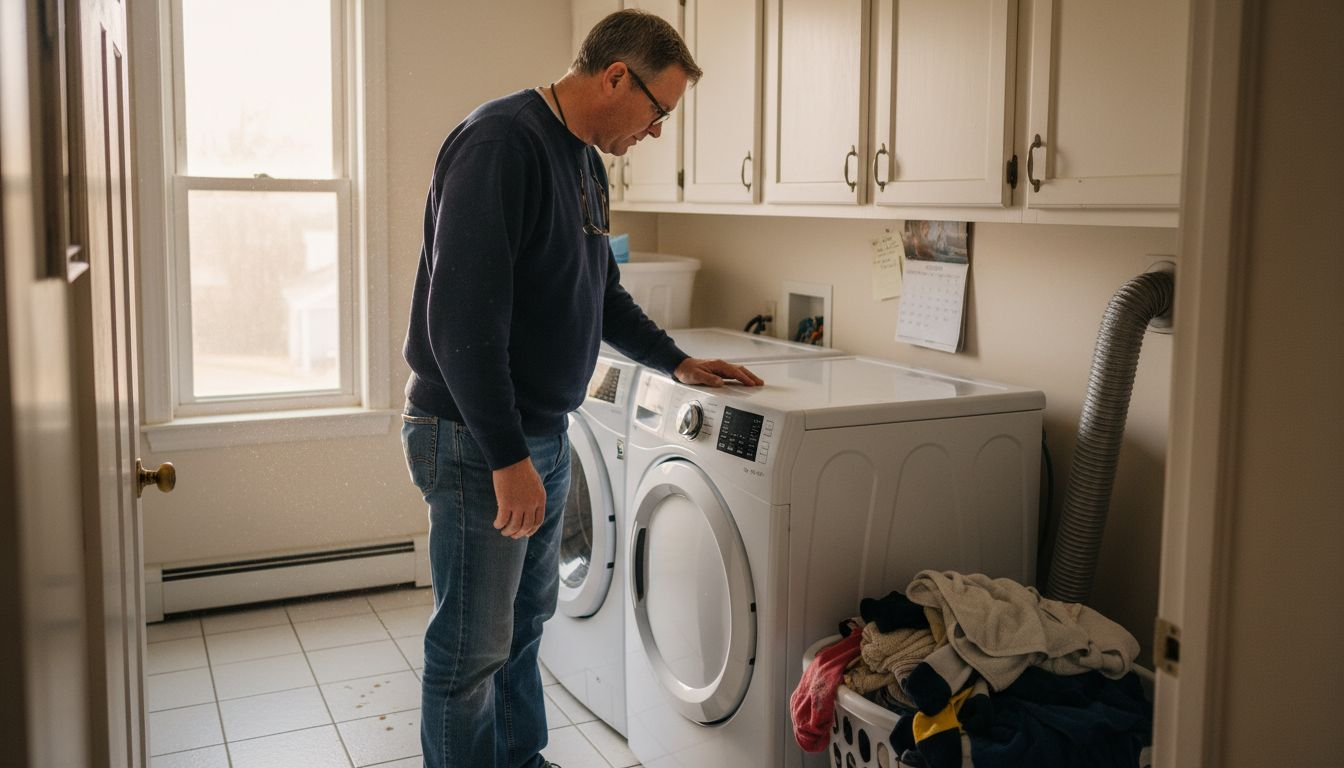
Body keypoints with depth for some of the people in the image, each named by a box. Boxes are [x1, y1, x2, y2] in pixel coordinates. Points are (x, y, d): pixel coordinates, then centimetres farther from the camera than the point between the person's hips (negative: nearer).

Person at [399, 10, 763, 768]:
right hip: (476, 440, -10)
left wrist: (676, 361, 17)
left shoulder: (586, 163, 11)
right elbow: (462, 315, -26)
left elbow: (603, 294, 24)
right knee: (473, 649, 2)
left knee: (527, 618, 21)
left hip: (544, 434, 10)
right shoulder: (501, 142, -20)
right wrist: (506, 457, -26)